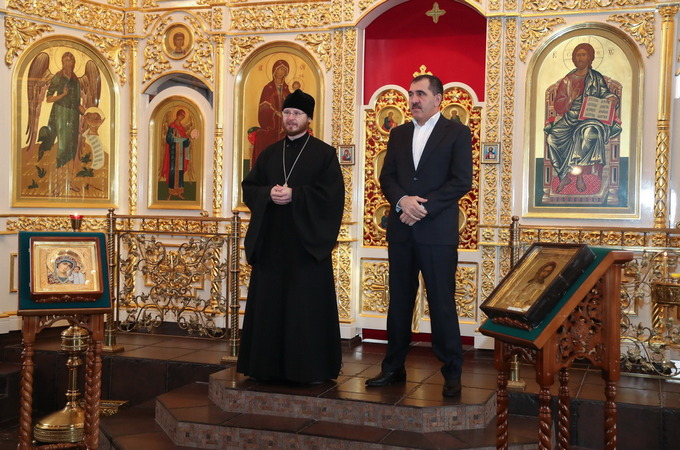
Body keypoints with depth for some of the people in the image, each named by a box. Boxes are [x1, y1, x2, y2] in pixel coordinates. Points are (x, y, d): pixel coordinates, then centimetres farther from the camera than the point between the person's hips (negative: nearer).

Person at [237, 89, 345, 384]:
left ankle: (309, 368, 7)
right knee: (269, 302, 5)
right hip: (271, 240, 4)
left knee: (307, 304, -2)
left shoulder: (324, 153, 1)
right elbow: (249, 188, 11)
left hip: (307, 240, -4)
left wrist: (295, 195, -17)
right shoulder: (269, 154, 15)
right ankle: (268, 365, 14)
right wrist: (269, 194, -10)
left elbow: (333, 192, -9)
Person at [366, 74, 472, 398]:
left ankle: (452, 373, 10)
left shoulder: (457, 133, 2)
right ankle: (394, 368, 19)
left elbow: (461, 181, -7)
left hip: (438, 231, -4)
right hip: (400, 230, 5)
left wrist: (423, 207, -14)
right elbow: (387, 177, 9)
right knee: (399, 301, 9)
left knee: (442, 303, -1)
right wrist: (403, 200, -12)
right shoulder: (398, 134, 15)